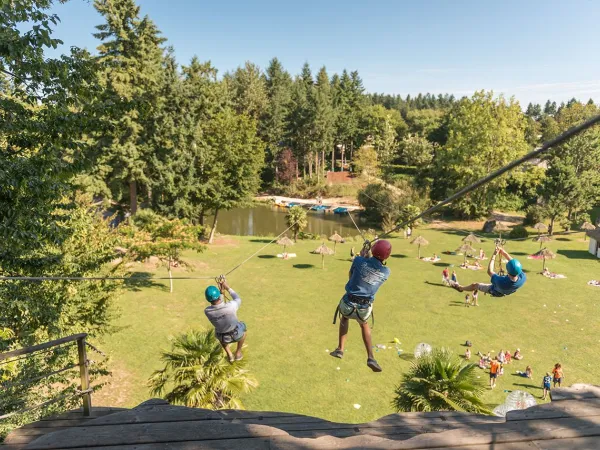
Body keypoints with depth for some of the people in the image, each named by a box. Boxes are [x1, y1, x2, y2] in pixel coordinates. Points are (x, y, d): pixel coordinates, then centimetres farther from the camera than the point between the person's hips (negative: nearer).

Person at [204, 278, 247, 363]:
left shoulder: (207, 311, -28)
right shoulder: (231, 306, -36)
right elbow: (238, 300, -10)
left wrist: (221, 292, -8)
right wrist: (228, 288, -6)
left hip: (224, 338, 2)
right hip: (237, 335, -1)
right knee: (243, 327, 34)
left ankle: (229, 355, 32)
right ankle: (238, 353, 36)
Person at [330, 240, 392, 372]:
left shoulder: (359, 261, -14)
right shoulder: (386, 272, -7)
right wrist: (367, 257, 17)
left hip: (348, 304, -1)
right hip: (364, 309, 1)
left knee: (345, 317, 35)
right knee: (364, 324, 33)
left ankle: (340, 349, 30)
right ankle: (370, 358, 19)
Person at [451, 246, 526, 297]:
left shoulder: (500, 281, -51)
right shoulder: (522, 279, -39)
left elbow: (490, 271, -32)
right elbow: (515, 264, -21)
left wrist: (494, 255, -28)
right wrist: (504, 253, -18)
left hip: (495, 292, -4)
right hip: (507, 292, 4)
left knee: (475, 285, 20)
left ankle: (460, 287, 49)